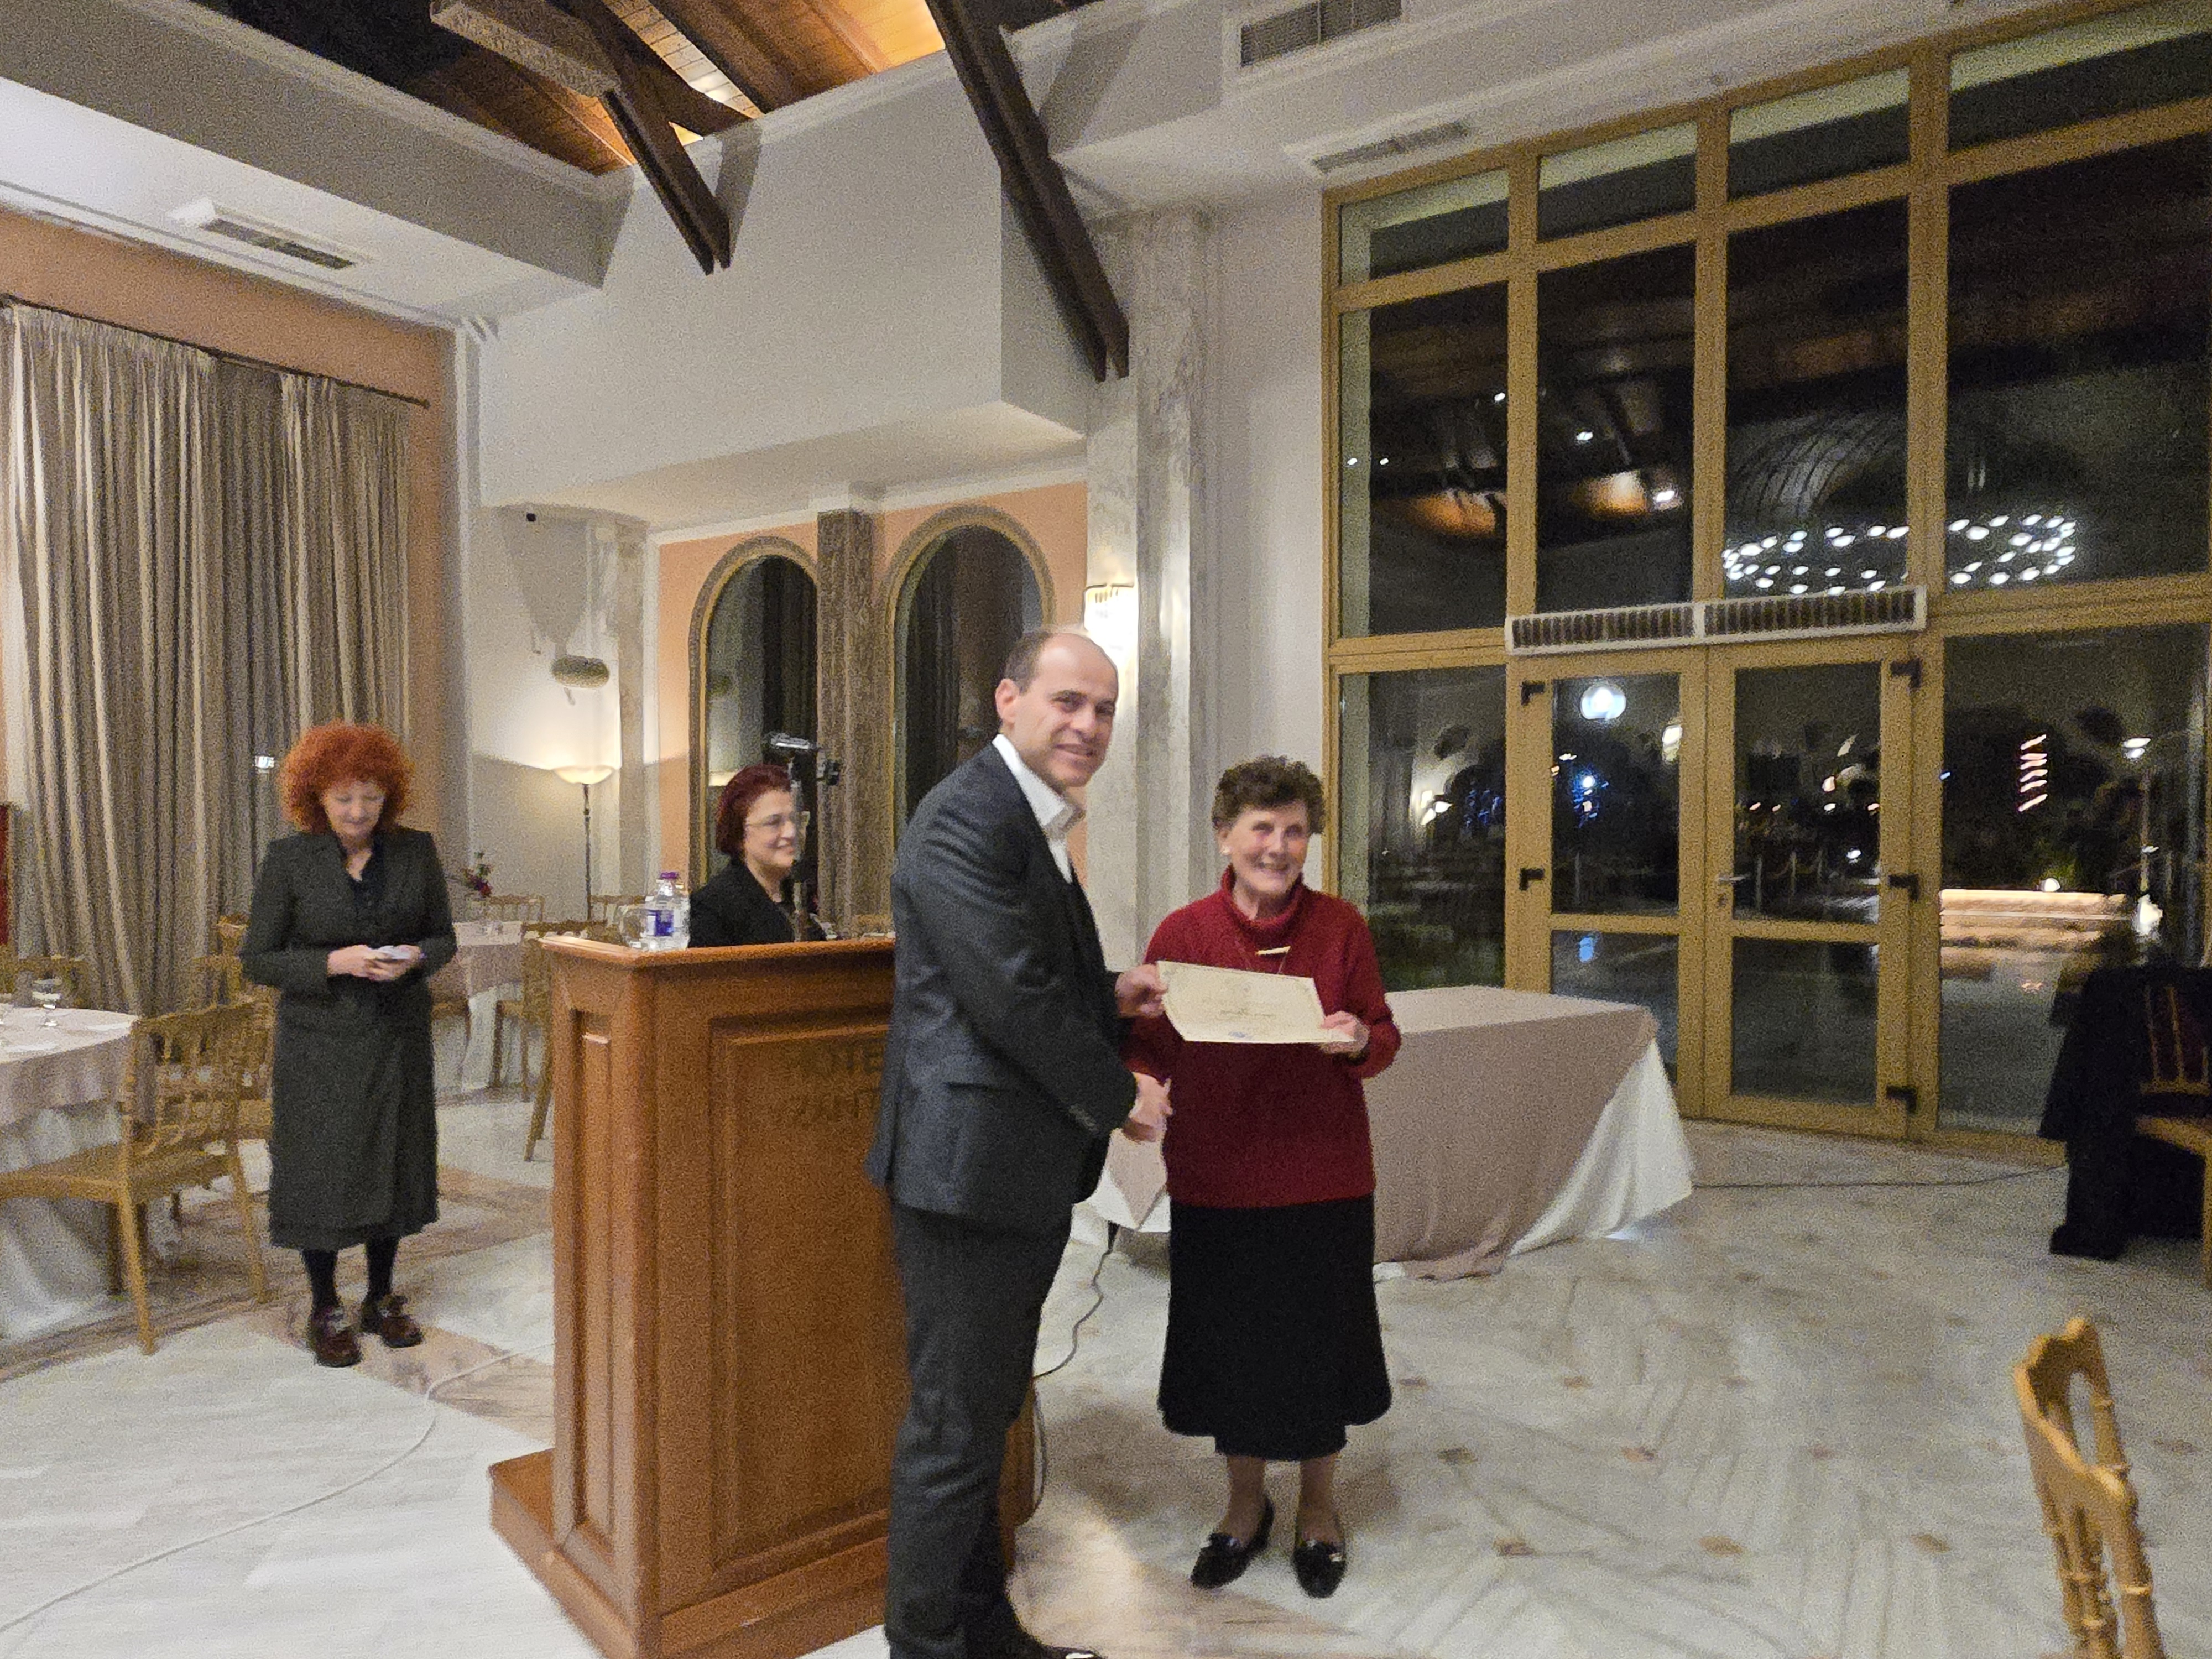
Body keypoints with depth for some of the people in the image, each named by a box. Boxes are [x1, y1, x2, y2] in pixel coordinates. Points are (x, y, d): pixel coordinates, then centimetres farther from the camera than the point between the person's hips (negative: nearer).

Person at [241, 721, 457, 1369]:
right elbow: (257, 958, -4)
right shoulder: (288, 859, -6)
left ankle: (381, 1298, 28)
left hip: (397, 1038, 2)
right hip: (319, 1042, -2)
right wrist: (334, 962, -19)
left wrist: (414, 959, -15)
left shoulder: (416, 851, 0)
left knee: (394, 1164, 10)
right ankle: (326, 1311, 22)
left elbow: (444, 938, 7)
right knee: (321, 1168, 4)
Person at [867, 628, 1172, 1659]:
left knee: (985, 1411, 22)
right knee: (955, 1428, 4)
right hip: (971, 1167, -10)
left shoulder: (1039, 823, 15)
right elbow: (1011, 996, -22)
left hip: (1023, 1170, 10)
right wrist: (1119, 1098, -10)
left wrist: (1111, 995, 5)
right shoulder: (965, 820, -18)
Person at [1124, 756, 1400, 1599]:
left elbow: (1383, 1037, 2)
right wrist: (1140, 1089, -19)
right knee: (1230, 1341, 14)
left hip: (1322, 1177, 0)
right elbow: (1147, 1044, 0)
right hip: (1217, 1175, 1)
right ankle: (1246, 1503, 38)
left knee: (1318, 1341, 13)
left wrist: (1360, 1040, -19)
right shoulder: (1182, 934, -3)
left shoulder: (1340, 926, -3)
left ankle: (1318, 1506, 38)